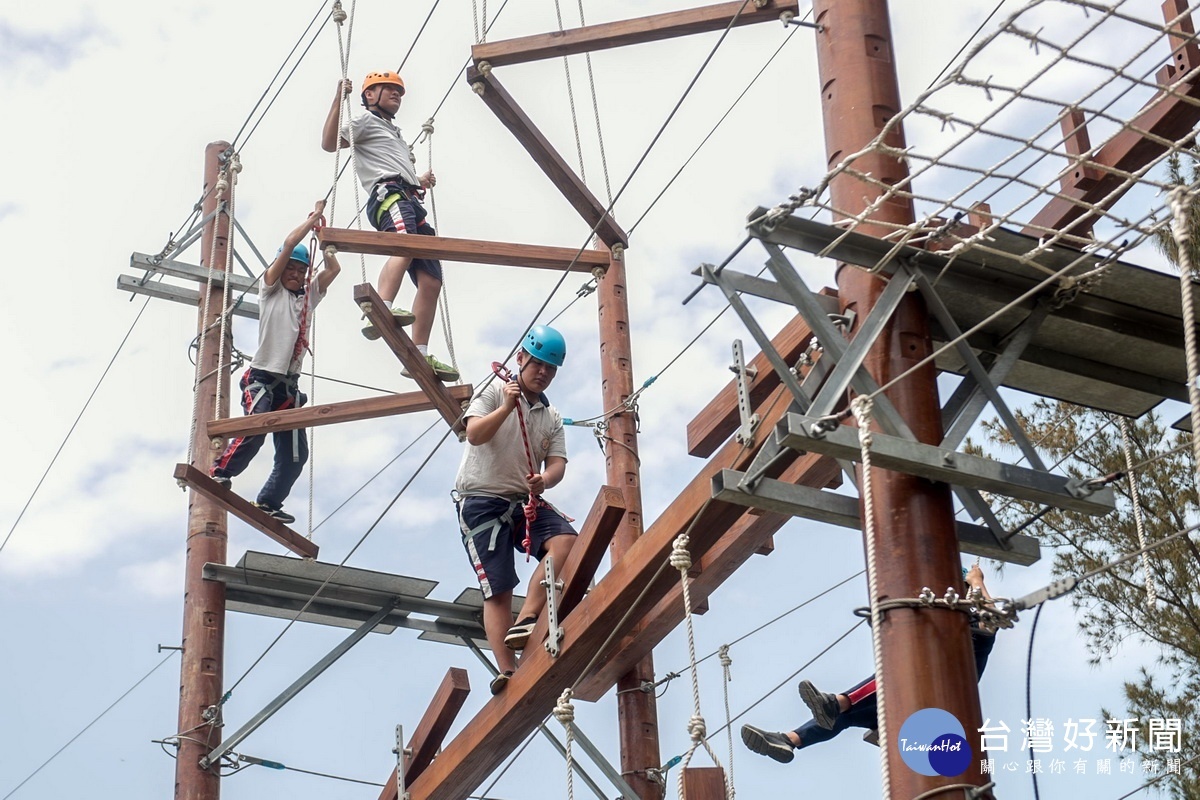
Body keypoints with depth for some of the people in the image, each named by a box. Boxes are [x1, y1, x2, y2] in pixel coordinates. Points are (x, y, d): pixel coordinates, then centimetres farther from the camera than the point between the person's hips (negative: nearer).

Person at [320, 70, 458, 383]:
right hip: (388, 192, -8)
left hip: (411, 200, 8)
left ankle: (419, 356, -7)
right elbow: (329, 142, -2)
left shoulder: (397, 136, 41)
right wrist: (338, 100, -7)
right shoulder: (365, 122, 16)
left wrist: (421, 181, 29)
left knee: (431, 280, -5)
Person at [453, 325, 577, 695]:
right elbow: (474, 434, -12)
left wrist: (544, 479, -19)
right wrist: (506, 408, -27)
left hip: (525, 501, 5)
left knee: (565, 539, -25)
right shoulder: (495, 391, 2)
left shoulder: (552, 417, 16)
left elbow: (557, 463, 4)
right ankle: (507, 671, -17)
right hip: (482, 501, -5)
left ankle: (524, 622, -29)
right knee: (498, 590, -12)